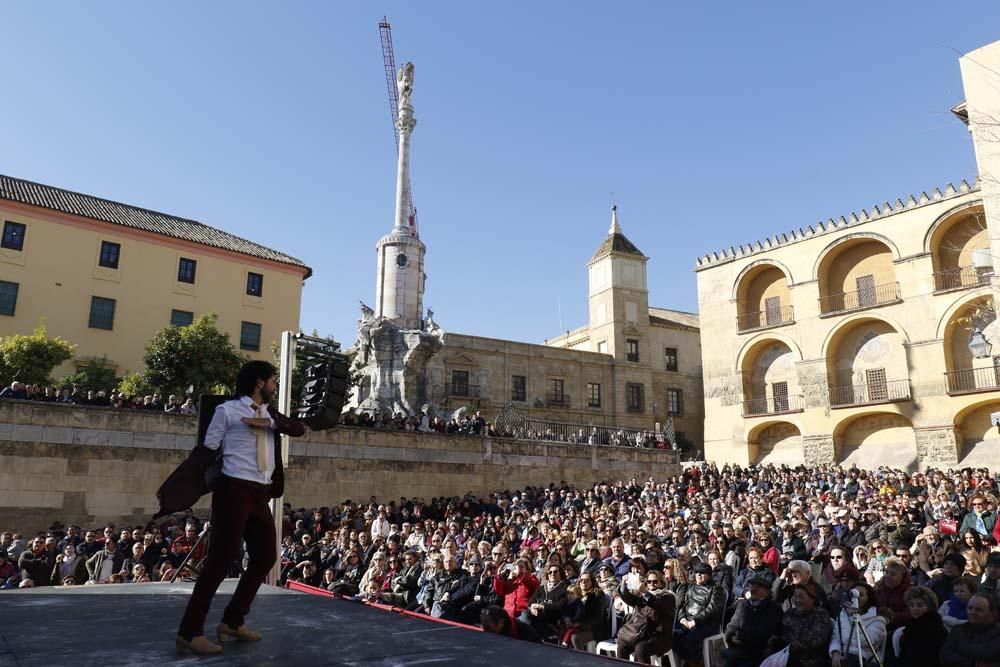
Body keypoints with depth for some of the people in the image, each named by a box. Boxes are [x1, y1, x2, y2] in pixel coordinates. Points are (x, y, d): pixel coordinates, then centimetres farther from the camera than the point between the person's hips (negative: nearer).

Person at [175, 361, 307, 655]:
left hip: (260, 494, 8)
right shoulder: (227, 410, -2)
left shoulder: (270, 414, 17)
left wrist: (270, 423, -12)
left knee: (265, 556, 10)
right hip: (234, 490, -7)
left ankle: (232, 621, 21)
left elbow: (300, 429, 4)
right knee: (221, 558, -8)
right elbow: (208, 449, -2)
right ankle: (189, 632, 0)